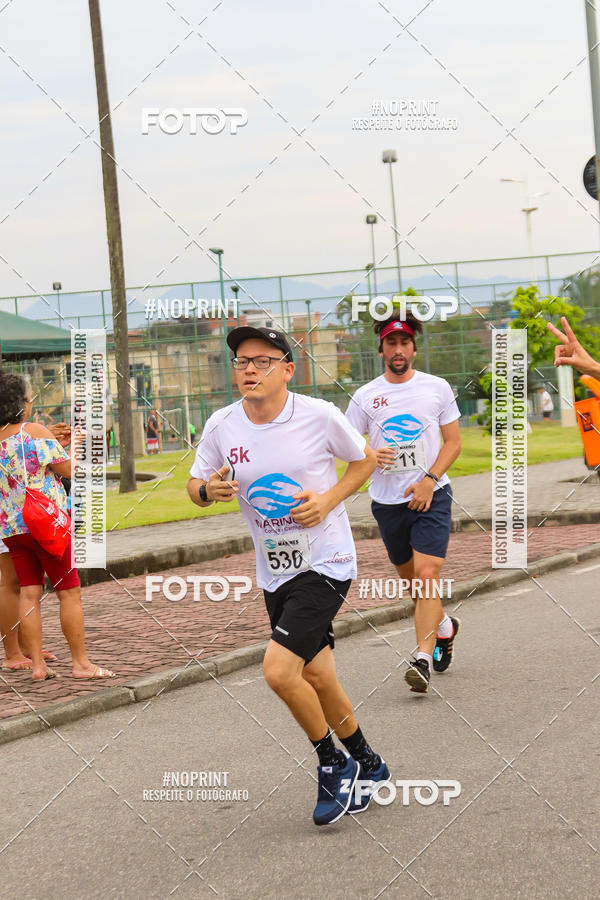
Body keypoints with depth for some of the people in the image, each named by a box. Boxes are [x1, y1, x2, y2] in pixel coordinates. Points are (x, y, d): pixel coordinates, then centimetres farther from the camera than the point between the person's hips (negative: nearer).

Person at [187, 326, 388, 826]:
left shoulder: (319, 416, -13)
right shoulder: (221, 426, -4)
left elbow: (364, 460, 3)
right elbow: (196, 485, 8)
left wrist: (329, 499, -14)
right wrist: (209, 490, -16)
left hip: (326, 563, -5)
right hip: (275, 572, 5)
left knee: (279, 669, -18)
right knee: (317, 678, 13)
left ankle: (333, 763, 5)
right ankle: (366, 763, 36)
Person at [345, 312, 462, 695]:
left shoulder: (437, 388, 1)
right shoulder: (365, 396, 3)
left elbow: (454, 441, 3)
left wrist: (429, 480, -11)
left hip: (431, 496, -3)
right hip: (387, 500, 3)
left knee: (426, 575, -17)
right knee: (410, 577, 14)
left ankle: (423, 659, -18)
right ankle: (444, 626, 42)